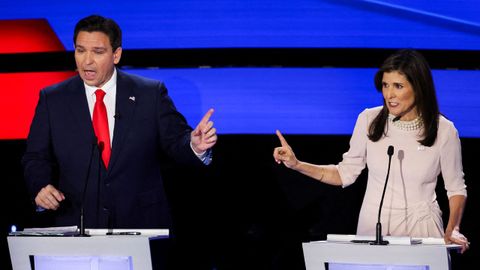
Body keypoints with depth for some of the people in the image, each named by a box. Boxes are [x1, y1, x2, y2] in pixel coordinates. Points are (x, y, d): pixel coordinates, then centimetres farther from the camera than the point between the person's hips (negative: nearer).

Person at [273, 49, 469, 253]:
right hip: (372, 225, 1)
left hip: (421, 228, -1)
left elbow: (456, 188, 5)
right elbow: (345, 174, 6)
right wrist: (297, 165, -3)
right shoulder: (369, 120, -3)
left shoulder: (444, 130, -6)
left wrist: (452, 230, -9)